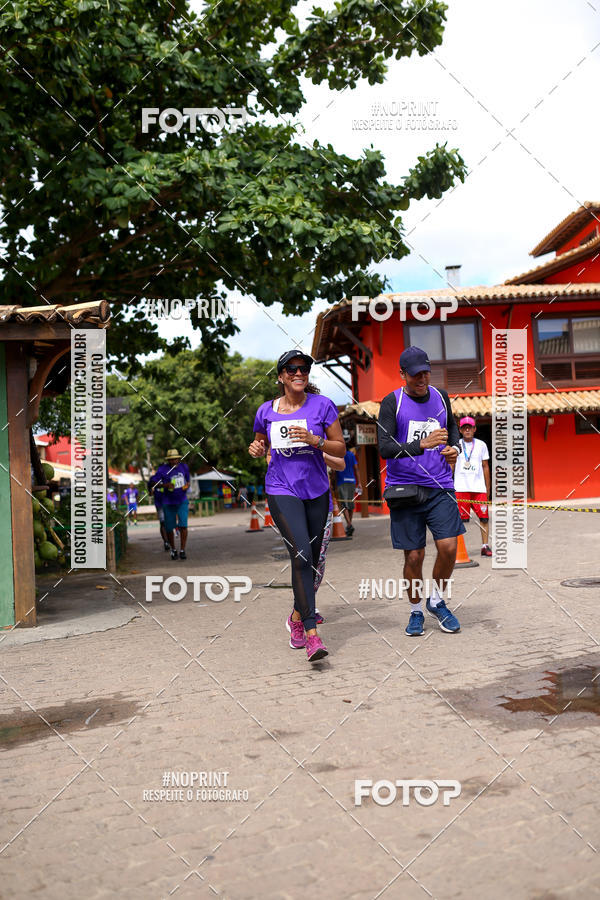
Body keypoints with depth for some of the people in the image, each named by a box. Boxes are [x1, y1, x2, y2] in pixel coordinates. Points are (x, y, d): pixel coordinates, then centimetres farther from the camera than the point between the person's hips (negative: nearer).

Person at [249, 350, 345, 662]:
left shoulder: (322, 405, -1)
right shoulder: (266, 411, 3)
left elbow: (341, 449, -1)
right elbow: (261, 445, 20)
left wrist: (314, 440, -18)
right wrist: (256, 449, -4)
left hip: (316, 491, 2)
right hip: (282, 490, -2)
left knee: (311, 559, 11)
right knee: (301, 554, -17)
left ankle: (297, 616, 36)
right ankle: (312, 635, -16)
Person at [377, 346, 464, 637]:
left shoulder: (441, 397, 9)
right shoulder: (391, 403, -5)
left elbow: (452, 427, 26)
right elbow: (385, 448, -14)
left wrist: (453, 447, 4)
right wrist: (422, 444, -27)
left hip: (440, 487, 3)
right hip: (404, 488, -3)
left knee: (449, 547, -9)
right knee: (413, 556, 1)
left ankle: (436, 601, 17)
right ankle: (416, 611, 23)